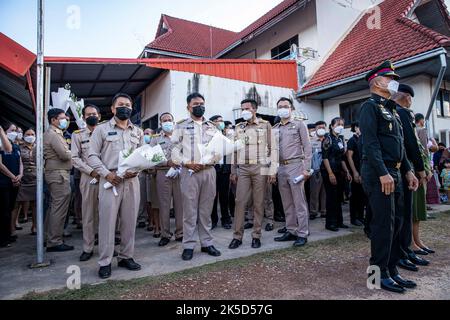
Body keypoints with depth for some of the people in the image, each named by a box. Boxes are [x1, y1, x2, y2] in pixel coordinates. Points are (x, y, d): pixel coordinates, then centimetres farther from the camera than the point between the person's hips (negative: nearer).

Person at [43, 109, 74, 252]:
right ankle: (54, 242, -3)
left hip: (56, 174, 11)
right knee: (59, 208, -8)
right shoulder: (53, 135, -14)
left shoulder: (53, 133, 18)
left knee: (54, 207, 16)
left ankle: (51, 237, 25)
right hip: (59, 174, -11)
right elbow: (64, 155, -21)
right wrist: (70, 153, 1)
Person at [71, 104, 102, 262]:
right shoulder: (77, 135, 7)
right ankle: (88, 248, 14)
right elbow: (75, 158, 0)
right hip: (88, 177, 0)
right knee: (88, 213, 5)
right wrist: (92, 171, -10)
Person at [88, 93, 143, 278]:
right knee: (107, 220, -2)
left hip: (132, 180, 4)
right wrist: (107, 173, -12)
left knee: (129, 221, 8)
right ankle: (105, 262, 10)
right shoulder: (102, 129, 5)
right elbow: (92, 156, 0)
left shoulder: (137, 132, 15)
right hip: (110, 180, -3)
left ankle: (126, 257, 21)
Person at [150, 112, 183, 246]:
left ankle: (180, 233, 13)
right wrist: (168, 162, -14)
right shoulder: (156, 139, 12)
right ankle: (165, 234, 13)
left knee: (180, 203, 2)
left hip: (180, 173, 1)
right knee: (164, 205, 3)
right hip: (163, 174, 0)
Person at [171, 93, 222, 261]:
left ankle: (207, 243, 19)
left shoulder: (212, 126, 15)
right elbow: (174, 149, -1)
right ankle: (189, 245, 10)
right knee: (190, 210, 1)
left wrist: (212, 160, -4)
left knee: (206, 209, 9)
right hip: (189, 171, -3)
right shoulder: (181, 125, 5)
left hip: (209, 171, 3)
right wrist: (186, 163, -12)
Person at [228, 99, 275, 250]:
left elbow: (272, 148, 1)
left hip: (260, 168, -3)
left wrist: (272, 170, -6)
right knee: (240, 202, 0)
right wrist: (233, 171, 11)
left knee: (258, 203, 3)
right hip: (242, 169, 3)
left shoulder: (265, 125, 4)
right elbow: (235, 150, 15)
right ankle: (237, 236, 8)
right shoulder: (239, 128, 14)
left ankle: (256, 236, 13)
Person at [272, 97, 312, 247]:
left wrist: (306, 168, -10)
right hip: (280, 168, 5)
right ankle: (291, 231, 20)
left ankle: (302, 234, 5)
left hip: (295, 165, -5)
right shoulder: (275, 128, 15)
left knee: (299, 202, -3)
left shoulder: (299, 124, 3)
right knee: (287, 203, 10)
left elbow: (307, 147, -2)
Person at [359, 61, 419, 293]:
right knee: (383, 224, -5)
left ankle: (392, 269, 23)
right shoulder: (370, 106, -6)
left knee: (395, 222, 12)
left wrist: (407, 170, 17)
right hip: (378, 174, -9)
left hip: (394, 173, 9)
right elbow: (370, 143, -17)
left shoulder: (390, 109, 22)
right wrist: (383, 173, -23)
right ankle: (380, 273, 6)